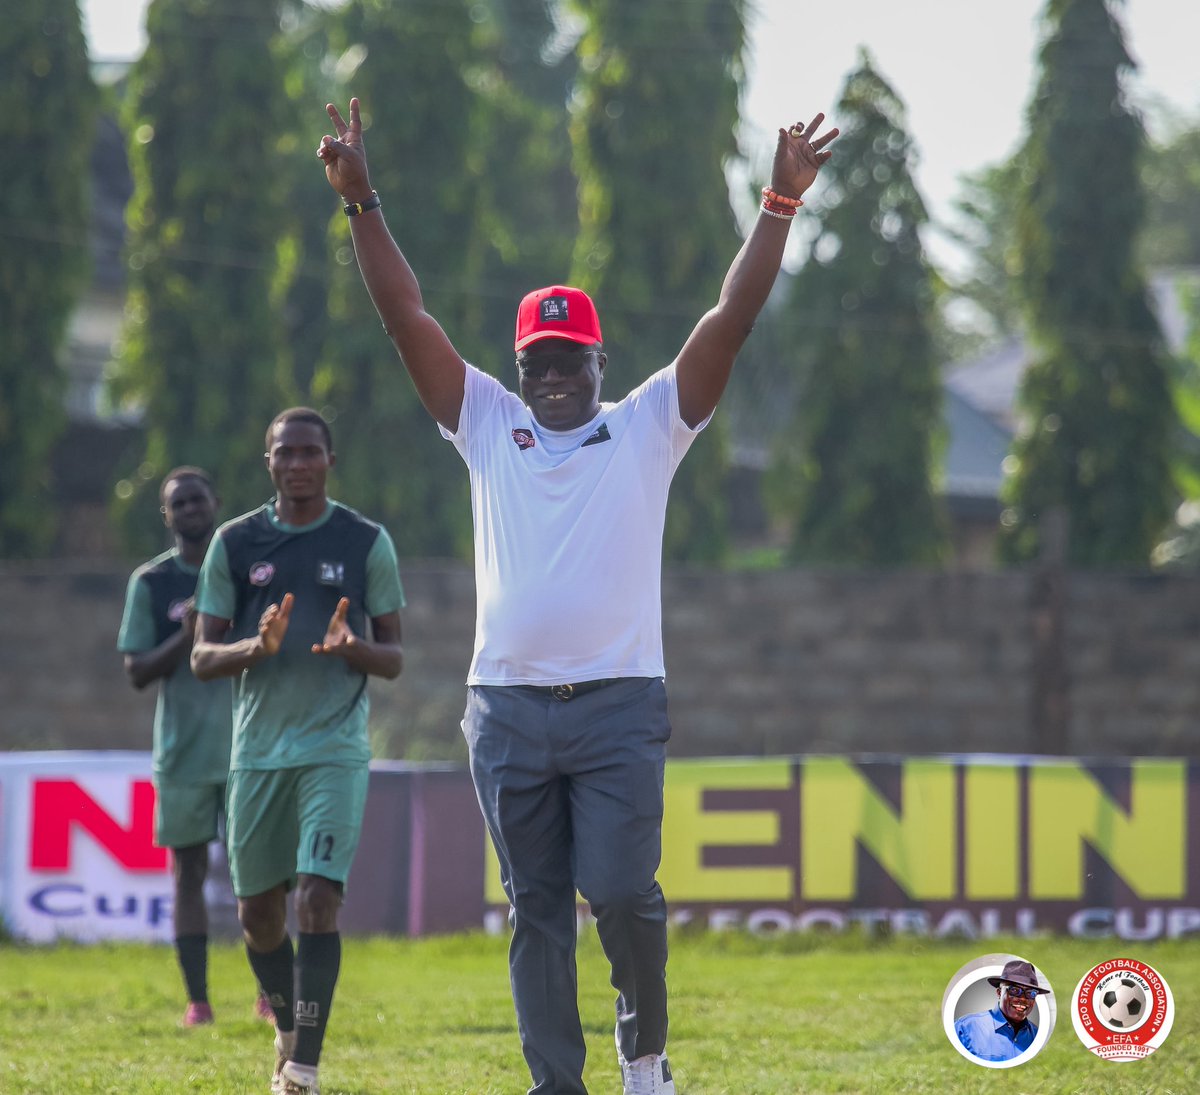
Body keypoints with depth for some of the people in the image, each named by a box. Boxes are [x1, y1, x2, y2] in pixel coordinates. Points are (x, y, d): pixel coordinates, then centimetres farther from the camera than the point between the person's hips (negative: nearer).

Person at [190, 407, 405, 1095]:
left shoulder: (367, 542, 2)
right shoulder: (235, 543, 5)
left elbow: (394, 659, 6)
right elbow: (203, 658, 5)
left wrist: (351, 646, -16)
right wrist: (257, 647, -16)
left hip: (336, 749, -3)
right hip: (257, 749, 3)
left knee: (318, 897, -16)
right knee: (258, 911, 8)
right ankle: (290, 1030, 34)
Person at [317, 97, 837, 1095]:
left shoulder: (648, 429, 7)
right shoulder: (488, 426, 12)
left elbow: (731, 321, 0)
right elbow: (408, 318, 7)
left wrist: (780, 204, -8)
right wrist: (361, 202, 0)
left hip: (619, 703, -2)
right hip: (508, 706, 2)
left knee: (622, 893, -11)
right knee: (536, 913, 4)